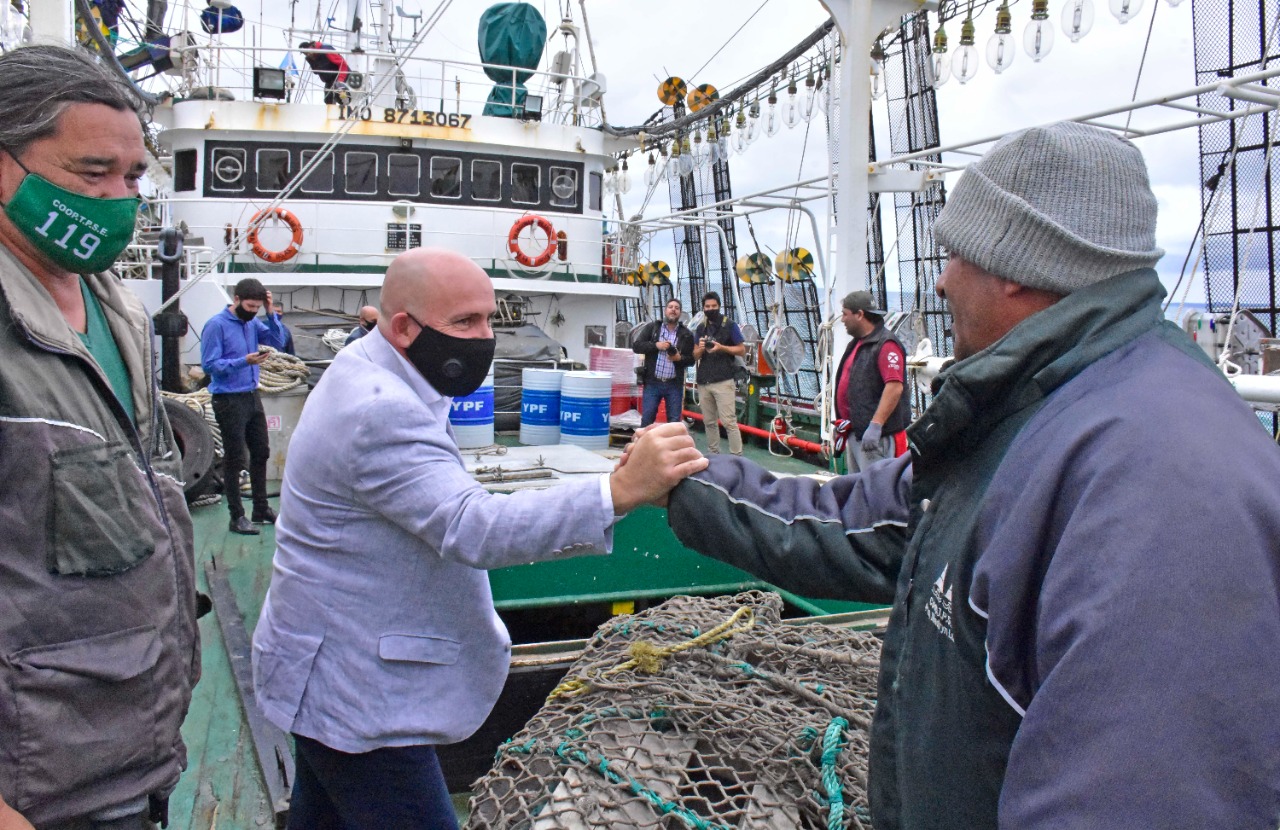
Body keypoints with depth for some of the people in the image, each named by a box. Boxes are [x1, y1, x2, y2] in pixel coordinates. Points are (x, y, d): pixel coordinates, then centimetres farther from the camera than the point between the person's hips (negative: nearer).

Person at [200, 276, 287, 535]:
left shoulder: (252, 322, 6)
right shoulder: (217, 325, -13)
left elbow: (278, 341, 2)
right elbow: (209, 365, -15)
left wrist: (271, 313, -8)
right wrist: (243, 362, -26)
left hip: (252, 396, 7)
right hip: (229, 400, -7)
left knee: (261, 452, 15)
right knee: (235, 459, 0)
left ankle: (261, 508, 28)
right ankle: (237, 516, 10)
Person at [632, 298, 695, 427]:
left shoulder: (686, 334, 8)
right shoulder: (651, 328, 7)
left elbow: (691, 359, 8)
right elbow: (636, 346, 0)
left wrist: (680, 358, -14)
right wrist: (656, 345, -14)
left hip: (674, 385, 1)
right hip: (652, 383, -1)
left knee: (674, 422, 3)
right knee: (647, 420, -2)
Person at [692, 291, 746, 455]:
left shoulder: (729, 325, 0)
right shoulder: (701, 329, 15)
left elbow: (742, 350, -1)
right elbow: (695, 356, 14)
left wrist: (721, 347, -15)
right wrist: (700, 348, -8)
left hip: (724, 380, -5)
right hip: (703, 382, 5)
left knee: (729, 421, -10)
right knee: (709, 422, 9)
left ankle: (737, 457, -8)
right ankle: (713, 455, 17)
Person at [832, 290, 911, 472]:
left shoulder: (886, 345, -14)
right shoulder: (856, 344, 18)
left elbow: (894, 388, -24)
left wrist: (875, 425, -29)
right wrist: (843, 423, 23)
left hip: (877, 436, -10)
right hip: (854, 433, 10)